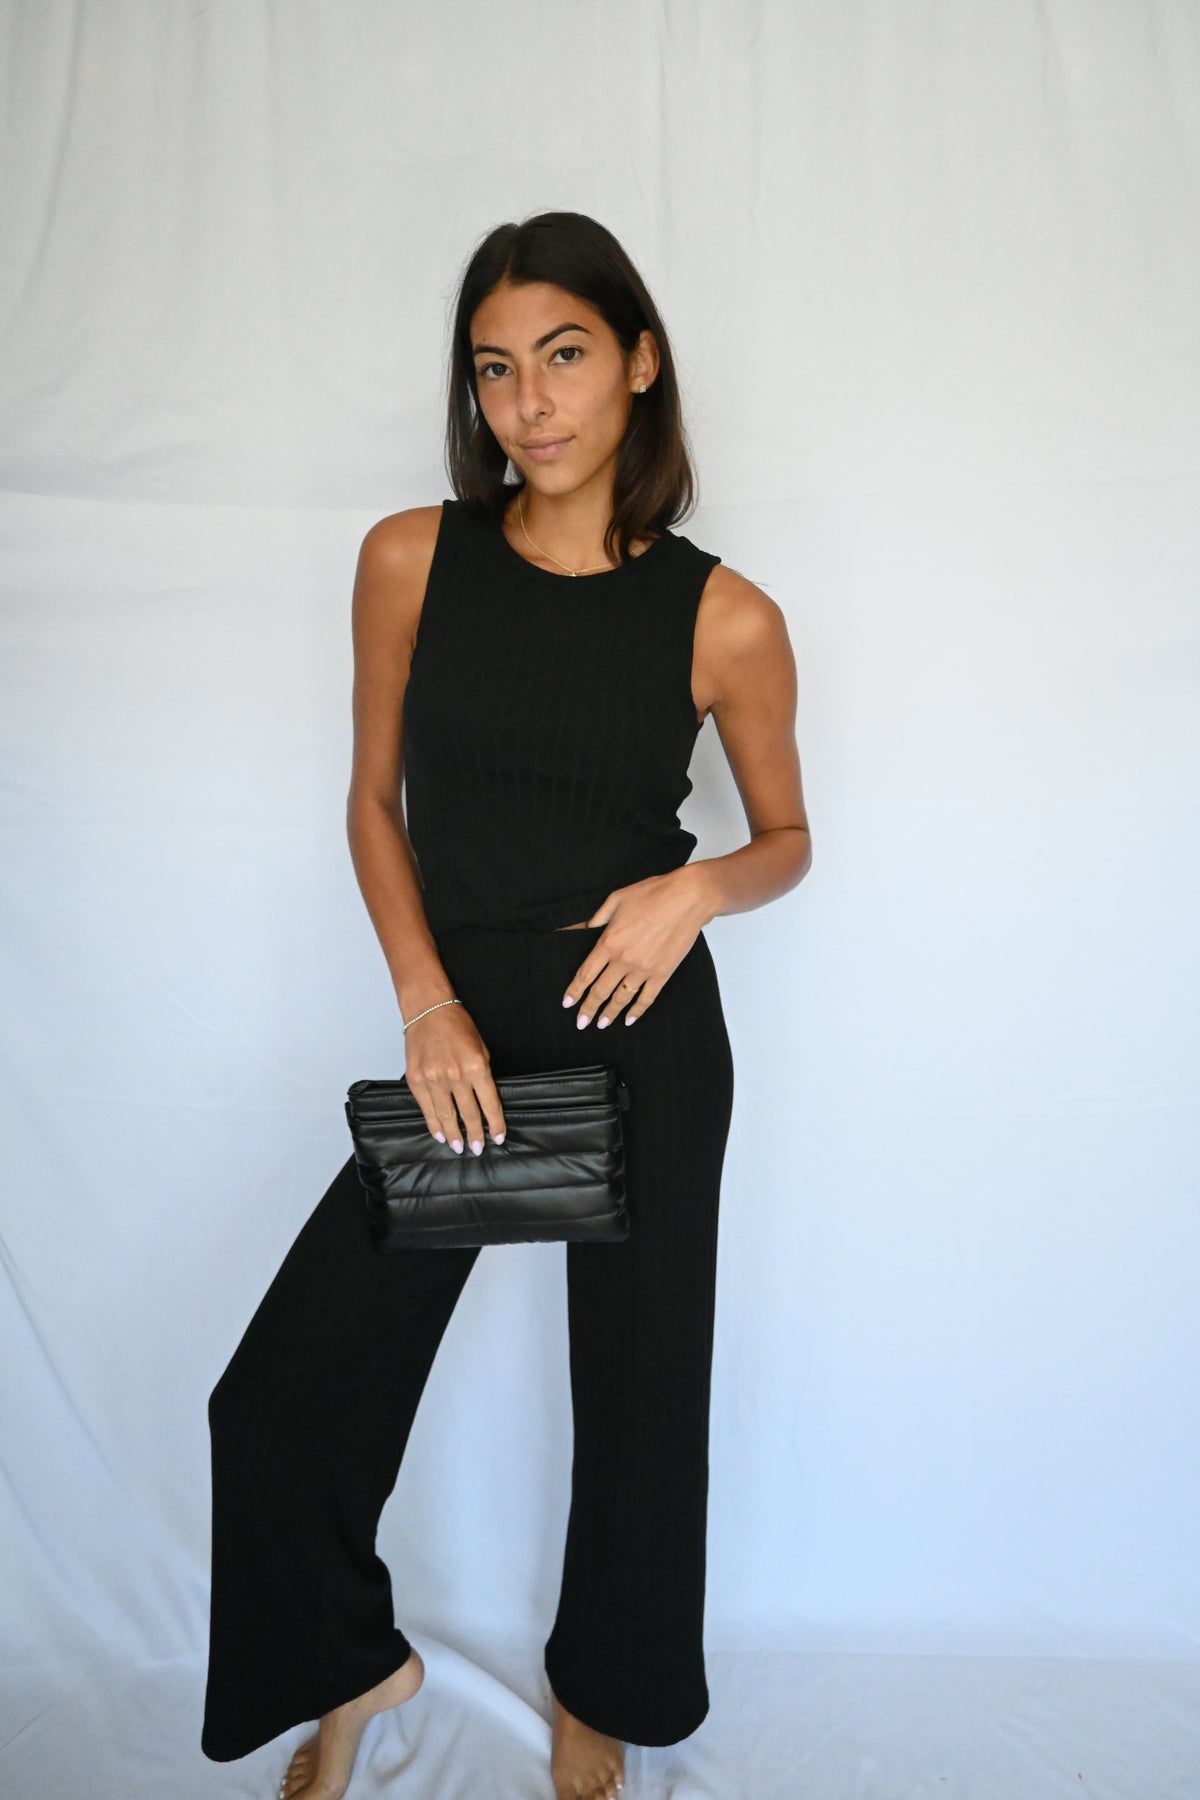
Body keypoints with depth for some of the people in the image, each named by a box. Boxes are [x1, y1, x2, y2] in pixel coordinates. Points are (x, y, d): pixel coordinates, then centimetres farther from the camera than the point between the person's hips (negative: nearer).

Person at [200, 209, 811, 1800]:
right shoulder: (412, 561, -3)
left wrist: (697, 886, -16)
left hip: (651, 1038, -1)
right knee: (282, 1400, -1)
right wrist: (426, 1002, -7)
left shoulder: (726, 619, -7)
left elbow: (786, 840, 6)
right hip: (466, 1029, 2)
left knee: (639, 1396, 12)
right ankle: (355, 1666, 32)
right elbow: (376, 799, 4)